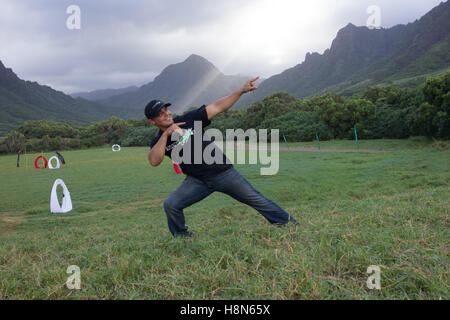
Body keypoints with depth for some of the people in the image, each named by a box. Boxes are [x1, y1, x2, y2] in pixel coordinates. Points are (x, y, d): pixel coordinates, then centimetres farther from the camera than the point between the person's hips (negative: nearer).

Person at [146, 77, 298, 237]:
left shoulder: (189, 119, -2)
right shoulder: (158, 142, 1)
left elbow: (218, 107, -2)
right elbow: (154, 161, -19)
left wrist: (241, 91, -9)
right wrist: (166, 134, -23)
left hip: (223, 172, -1)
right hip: (197, 181, 1)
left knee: (255, 198, 0)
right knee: (170, 205, -14)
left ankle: (289, 224, 14)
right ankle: (182, 238, 11)